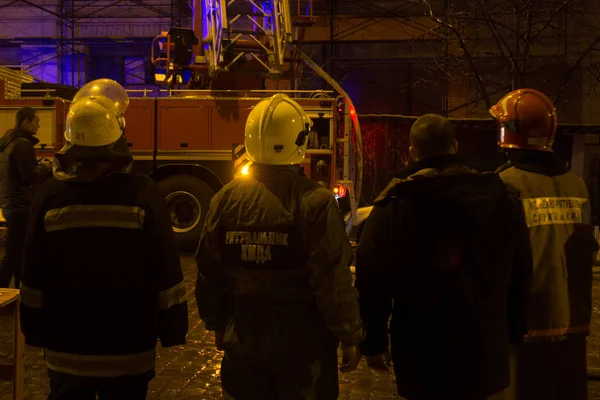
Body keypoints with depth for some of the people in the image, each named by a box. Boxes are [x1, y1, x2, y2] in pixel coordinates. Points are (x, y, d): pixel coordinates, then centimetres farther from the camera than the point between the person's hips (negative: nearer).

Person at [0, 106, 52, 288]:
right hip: (20, 206, -10)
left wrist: (38, 166, 14)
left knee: (17, 253, 16)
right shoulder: (23, 144, -17)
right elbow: (30, 177, -21)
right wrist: (44, 167, -4)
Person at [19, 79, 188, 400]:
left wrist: (35, 331, 11)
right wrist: (172, 328, 1)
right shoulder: (142, 193, -12)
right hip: (128, 349, -1)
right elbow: (165, 271, -10)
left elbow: (34, 275, -1)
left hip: (66, 349, 2)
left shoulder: (50, 195, -7)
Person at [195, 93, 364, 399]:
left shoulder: (226, 199, -3)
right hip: (302, 343, -4)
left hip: (243, 340, 4)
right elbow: (333, 281, -17)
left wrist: (217, 325, 18)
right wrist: (350, 337, -5)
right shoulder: (315, 202, -17)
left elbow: (209, 274, 4)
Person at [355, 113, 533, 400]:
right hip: (483, 346, 3)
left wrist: (374, 341, -1)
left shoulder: (395, 203, -9)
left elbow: (373, 277, -10)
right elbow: (520, 273, 6)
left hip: (420, 347, -2)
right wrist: (514, 331, 15)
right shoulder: (495, 195, 1)